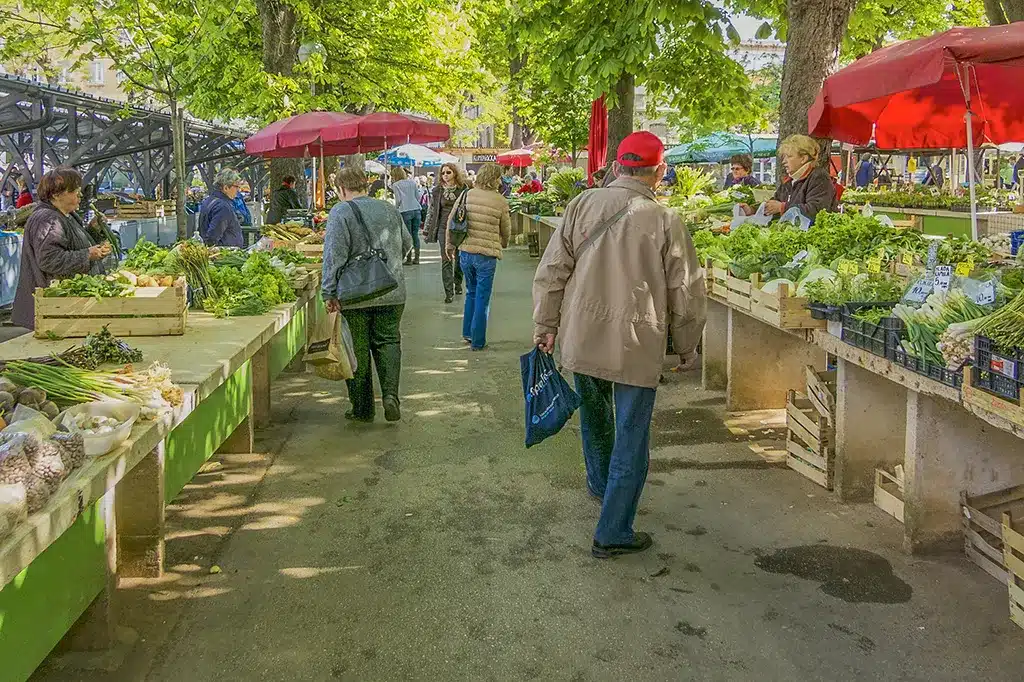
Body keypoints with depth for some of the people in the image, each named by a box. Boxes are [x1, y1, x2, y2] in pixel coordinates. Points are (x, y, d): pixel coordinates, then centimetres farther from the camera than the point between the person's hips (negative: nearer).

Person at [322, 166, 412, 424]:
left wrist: (329, 293, -11)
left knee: (358, 349, 7)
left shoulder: (340, 212, -8)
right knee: (388, 342, 14)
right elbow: (406, 244, 18)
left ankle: (363, 408, 14)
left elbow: (334, 256, -15)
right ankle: (390, 394, -5)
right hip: (392, 293, 4)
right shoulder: (389, 209, 7)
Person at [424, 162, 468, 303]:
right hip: (444, 228, 0)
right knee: (446, 260, -6)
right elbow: (431, 211, 8)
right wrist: (427, 230, 6)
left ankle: (458, 283, 34)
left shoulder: (463, 188, 0)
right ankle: (449, 292, -5)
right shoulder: (437, 190, 4)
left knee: (460, 258, 11)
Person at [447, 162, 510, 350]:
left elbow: (451, 222, 3)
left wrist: (449, 244, 16)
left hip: (465, 252, 4)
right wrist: (503, 244, 25)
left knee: (471, 293, 23)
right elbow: (506, 230, 4)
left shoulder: (467, 195, 1)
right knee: (482, 298, 6)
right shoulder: (500, 201, -7)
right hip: (487, 254, -4)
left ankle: (467, 333, 29)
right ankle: (477, 341, 10)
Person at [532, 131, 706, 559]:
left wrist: (546, 324, 10)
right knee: (631, 439, 7)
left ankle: (600, 484, 51)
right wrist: (687, 349, 11)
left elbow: (551, 271, 0)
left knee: (594, 415, 27)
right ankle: (613, 534, 12)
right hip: (637, 346, -4)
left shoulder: (582, 206, -2)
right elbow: (686, 294, -3)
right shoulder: (665, 222, -9)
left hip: (581, 339, 4)